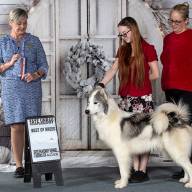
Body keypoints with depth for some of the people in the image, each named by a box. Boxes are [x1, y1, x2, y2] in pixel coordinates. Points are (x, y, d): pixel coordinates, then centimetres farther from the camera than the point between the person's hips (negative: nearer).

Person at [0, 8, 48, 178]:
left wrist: (36, 75, -13)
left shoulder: (34, 41, 8)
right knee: (16, 127, -2)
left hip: (32, 87, 0)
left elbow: (44, 65, 7)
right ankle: (19, 165, 2)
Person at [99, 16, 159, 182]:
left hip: (143, 98, -5)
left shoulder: (147, 49, -4)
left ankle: (142, 171, 2)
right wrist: (101, 84, -10)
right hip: (126, 98, 6)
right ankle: (135, 169, 10)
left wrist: (140, 79, 7)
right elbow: (113, 70, 5)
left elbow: (155, 74, -3)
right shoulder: (123, 50, 13)